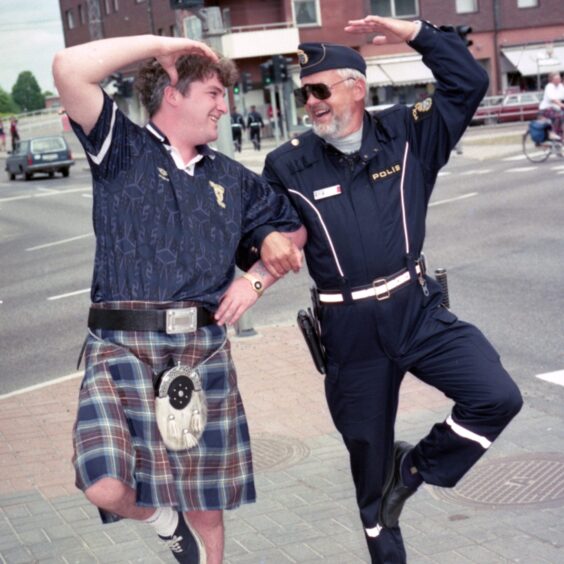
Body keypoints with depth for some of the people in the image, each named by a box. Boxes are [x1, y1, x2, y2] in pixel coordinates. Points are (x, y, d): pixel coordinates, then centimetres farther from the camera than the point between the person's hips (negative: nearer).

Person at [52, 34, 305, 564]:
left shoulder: (231, 178, 18)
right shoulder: (122, 147, 4)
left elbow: (295, 229, 30)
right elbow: (68, 69, -12)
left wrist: (257, 277, 12)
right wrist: (158, 43, -5)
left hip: (204, 350, 4)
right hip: (122, 346, -4)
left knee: (207, 510, 8)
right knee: (106, 487, -24)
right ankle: (165, 519, 11)